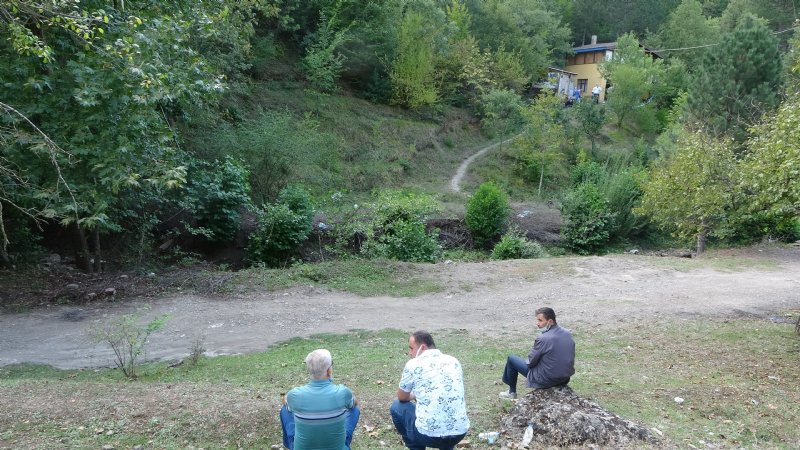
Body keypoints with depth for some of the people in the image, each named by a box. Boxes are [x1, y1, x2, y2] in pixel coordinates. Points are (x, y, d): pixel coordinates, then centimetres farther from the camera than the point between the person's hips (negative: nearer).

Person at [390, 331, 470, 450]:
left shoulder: (413, 364, -3)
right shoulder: (453, 361, 10)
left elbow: (402, 398, 14)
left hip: (428, 435, -4)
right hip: (460, 433, 4)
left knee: (397, 406, 21)